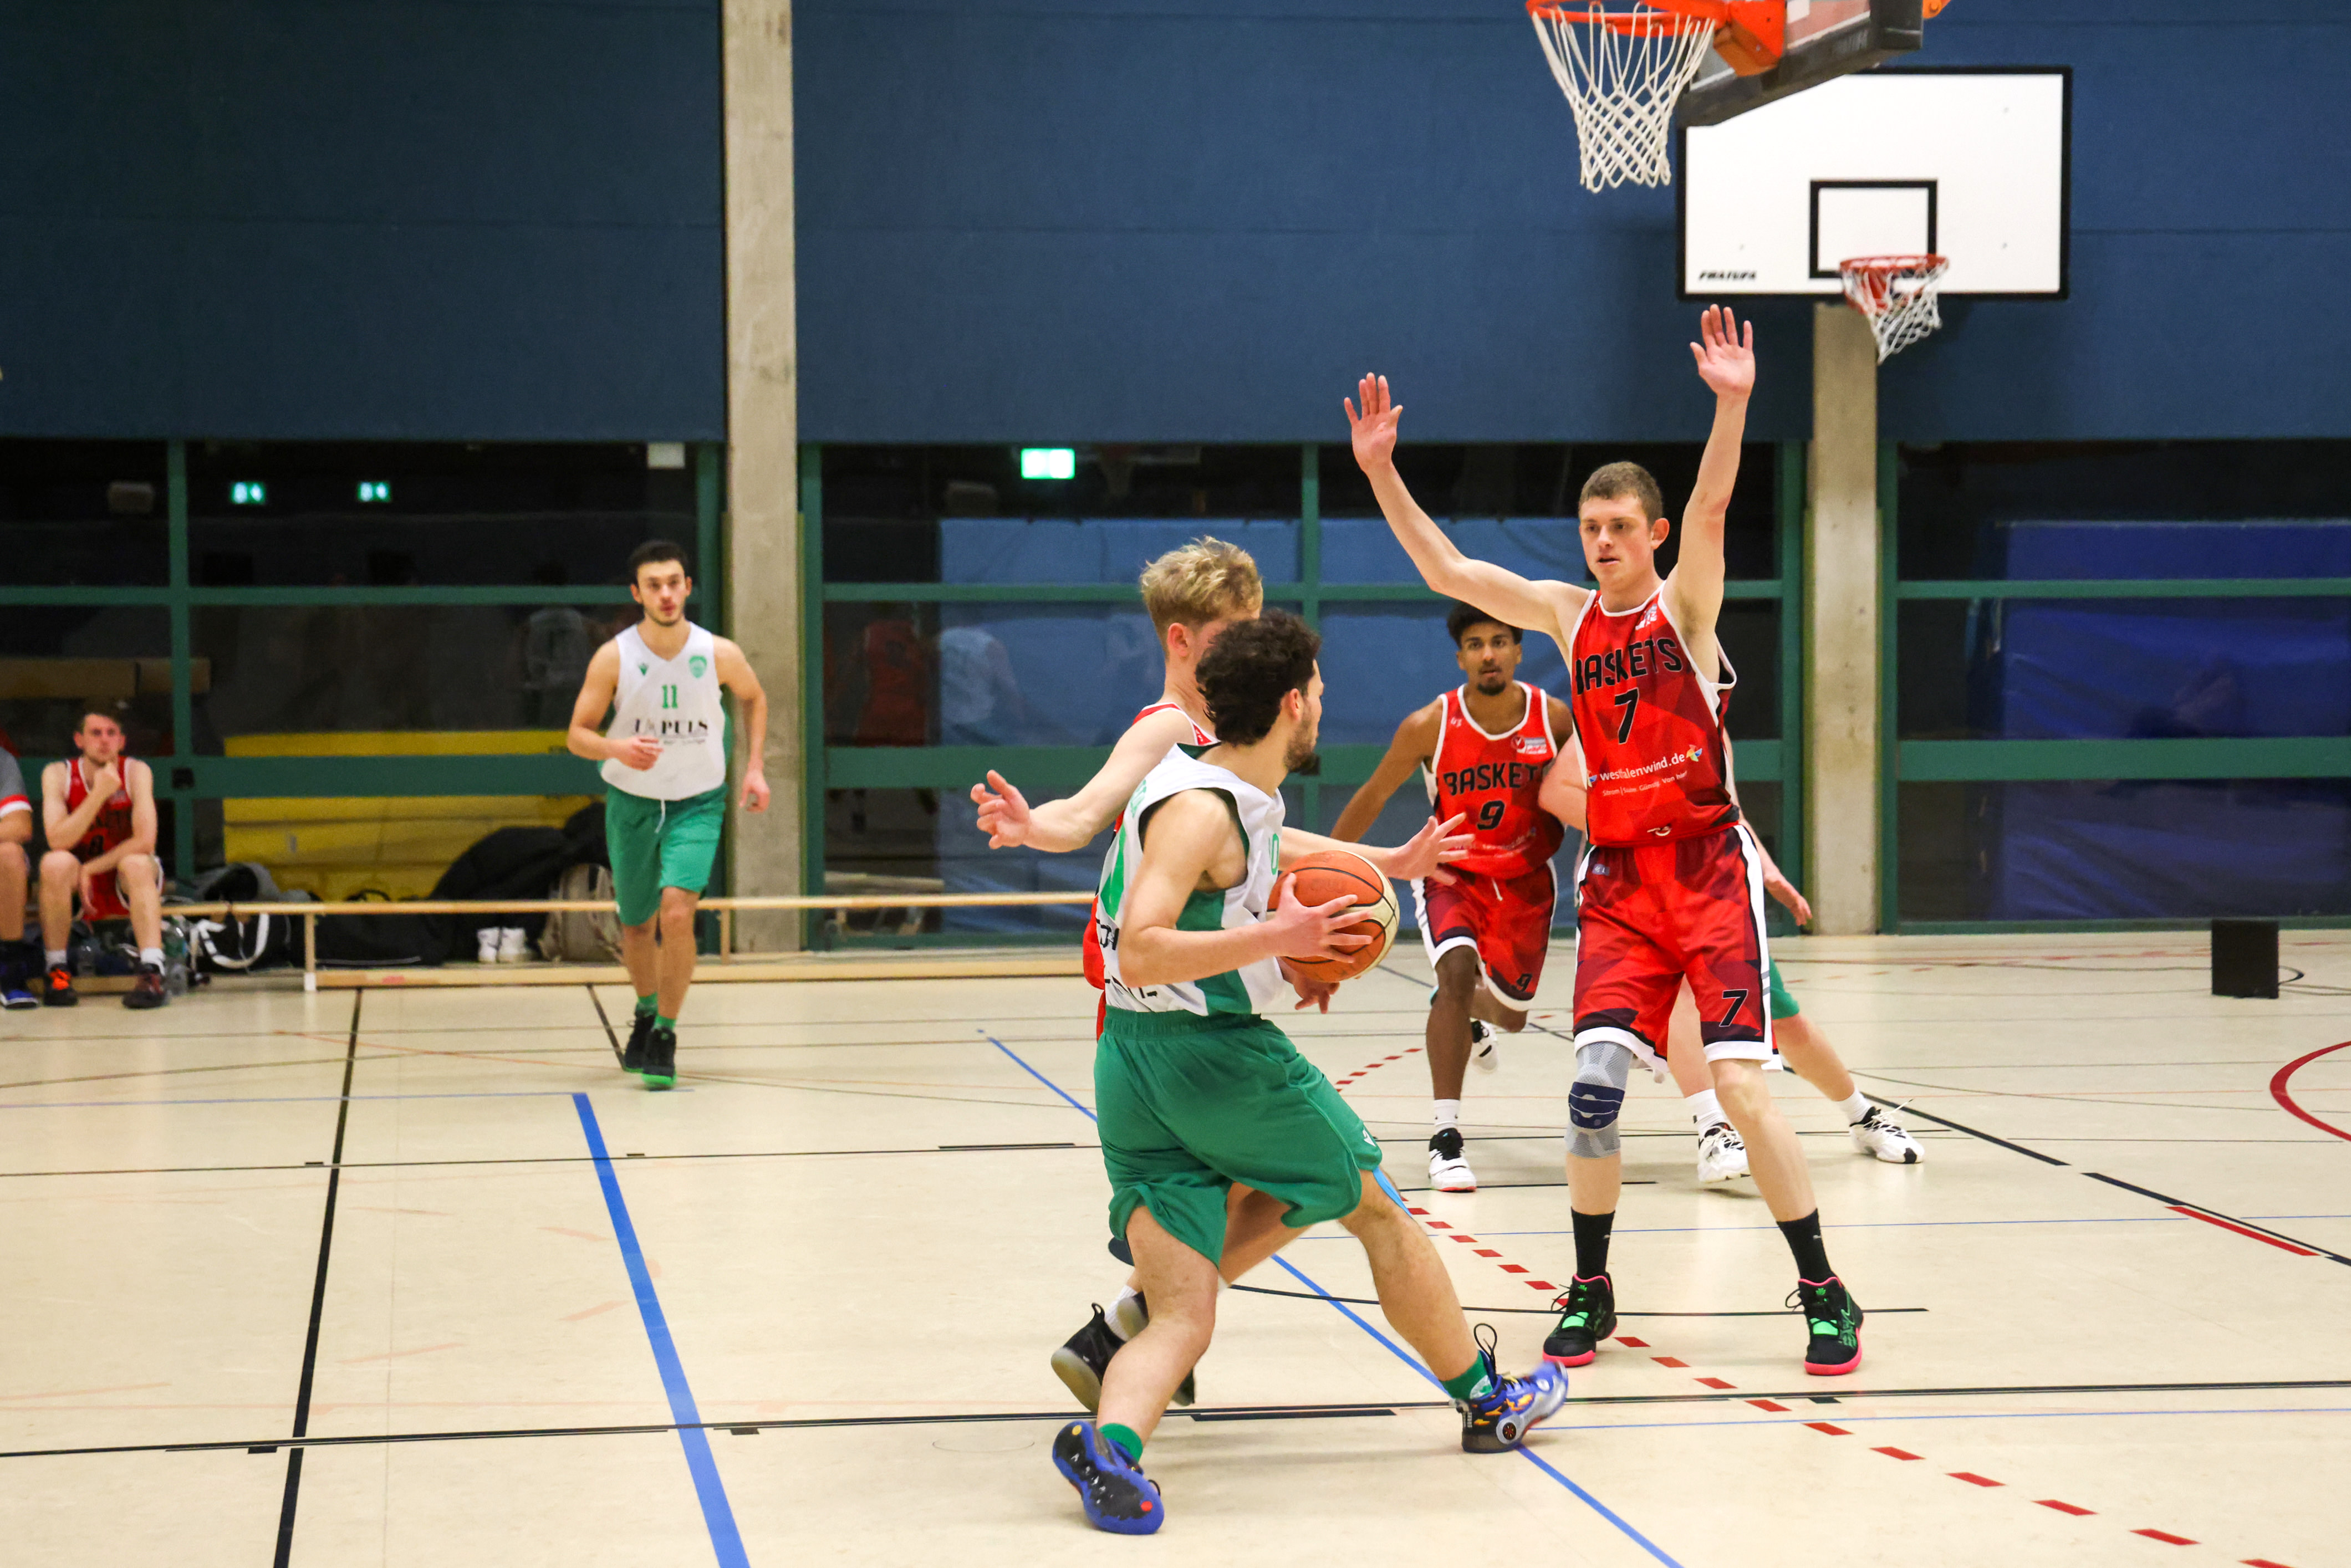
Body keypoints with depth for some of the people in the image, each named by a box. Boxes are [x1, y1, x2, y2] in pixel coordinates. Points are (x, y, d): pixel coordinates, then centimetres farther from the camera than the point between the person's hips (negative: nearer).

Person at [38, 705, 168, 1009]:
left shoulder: (136, 772, -12)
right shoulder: (57, 775, -10)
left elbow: (144, 842, -20)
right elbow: (57, 841, -24)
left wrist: (90, 869, -19)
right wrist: (100, 794, -30)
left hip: (126, 882, 0)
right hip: (76, 887, 0)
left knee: (138, 864, -33)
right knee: (56, 863, -31)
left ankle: (152, 972, -43)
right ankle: (56, 971, -19)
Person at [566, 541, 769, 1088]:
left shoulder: (719, 654, -12)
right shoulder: (614, 658, -15)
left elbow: (754, 698, 10)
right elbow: (578, 735, -9)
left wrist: (754, 766, 1)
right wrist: (617, 747, -31)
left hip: (697, 802, -1)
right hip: (632, 802, 1)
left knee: (677, 913, -21)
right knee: (636, 928, 13)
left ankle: (665, 1037, -6)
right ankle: (647, 1014, 44)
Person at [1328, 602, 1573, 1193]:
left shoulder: (1554, 718, -16)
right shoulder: (1430, 726, -20)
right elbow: (1372, 797, -7)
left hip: (1526, 879, 3)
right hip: (1452, 873, -3)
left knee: (1511, 1014, 13)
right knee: (1459, 969, -30)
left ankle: (1468, 1015, 56)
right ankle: (1446, 1136, -25)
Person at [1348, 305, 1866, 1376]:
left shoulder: (1684, 603, -2)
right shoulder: (1567, 615, 9)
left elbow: (1710, 507, -20)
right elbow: (1446, 572, 5)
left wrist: (1732, 407, -38)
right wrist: (1381, 471, -6)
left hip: (1709, 868, -4)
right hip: (1617, 880, 4)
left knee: (1739, 1082, -11)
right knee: (1595, 1078, -8)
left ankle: (1823, 1293, -1)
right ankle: (1590, 1289, 7)